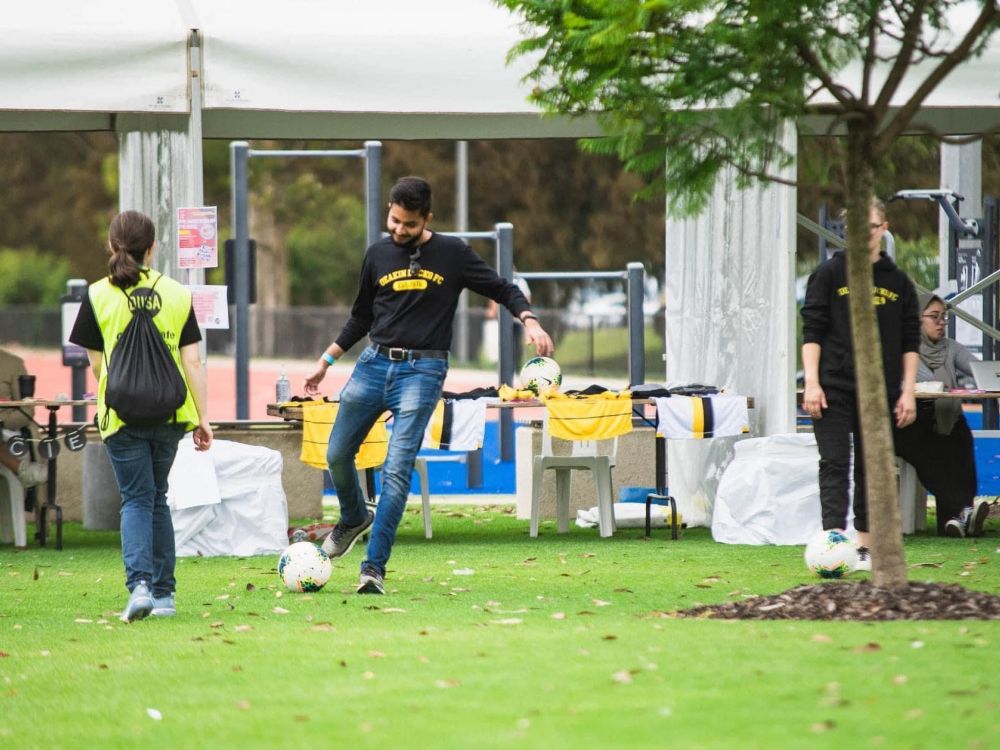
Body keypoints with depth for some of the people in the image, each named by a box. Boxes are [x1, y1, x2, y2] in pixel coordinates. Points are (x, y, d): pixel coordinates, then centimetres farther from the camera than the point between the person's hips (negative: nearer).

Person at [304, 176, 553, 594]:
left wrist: (529, 321, -15)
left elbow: (502, 290, 3)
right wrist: (325, 362, 20)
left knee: (397, 470, -13)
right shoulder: (378, 254, 9)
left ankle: (374, 567, -11)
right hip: (373, 363, 4)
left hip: (422, 370, -4)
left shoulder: (452, 254, 0)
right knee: (337, 454, 6)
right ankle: (354, 518, 38)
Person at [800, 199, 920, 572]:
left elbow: (910, 341, 11)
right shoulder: (829, 274, 2)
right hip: (834, 390, -3)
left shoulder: (898, 282, 10)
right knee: (834, 464, -11)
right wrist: (811, 383, -10)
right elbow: (812, 331, -1)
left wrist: (908, 391, 3)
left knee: (872, 468, 7)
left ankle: (865, 548, 12)